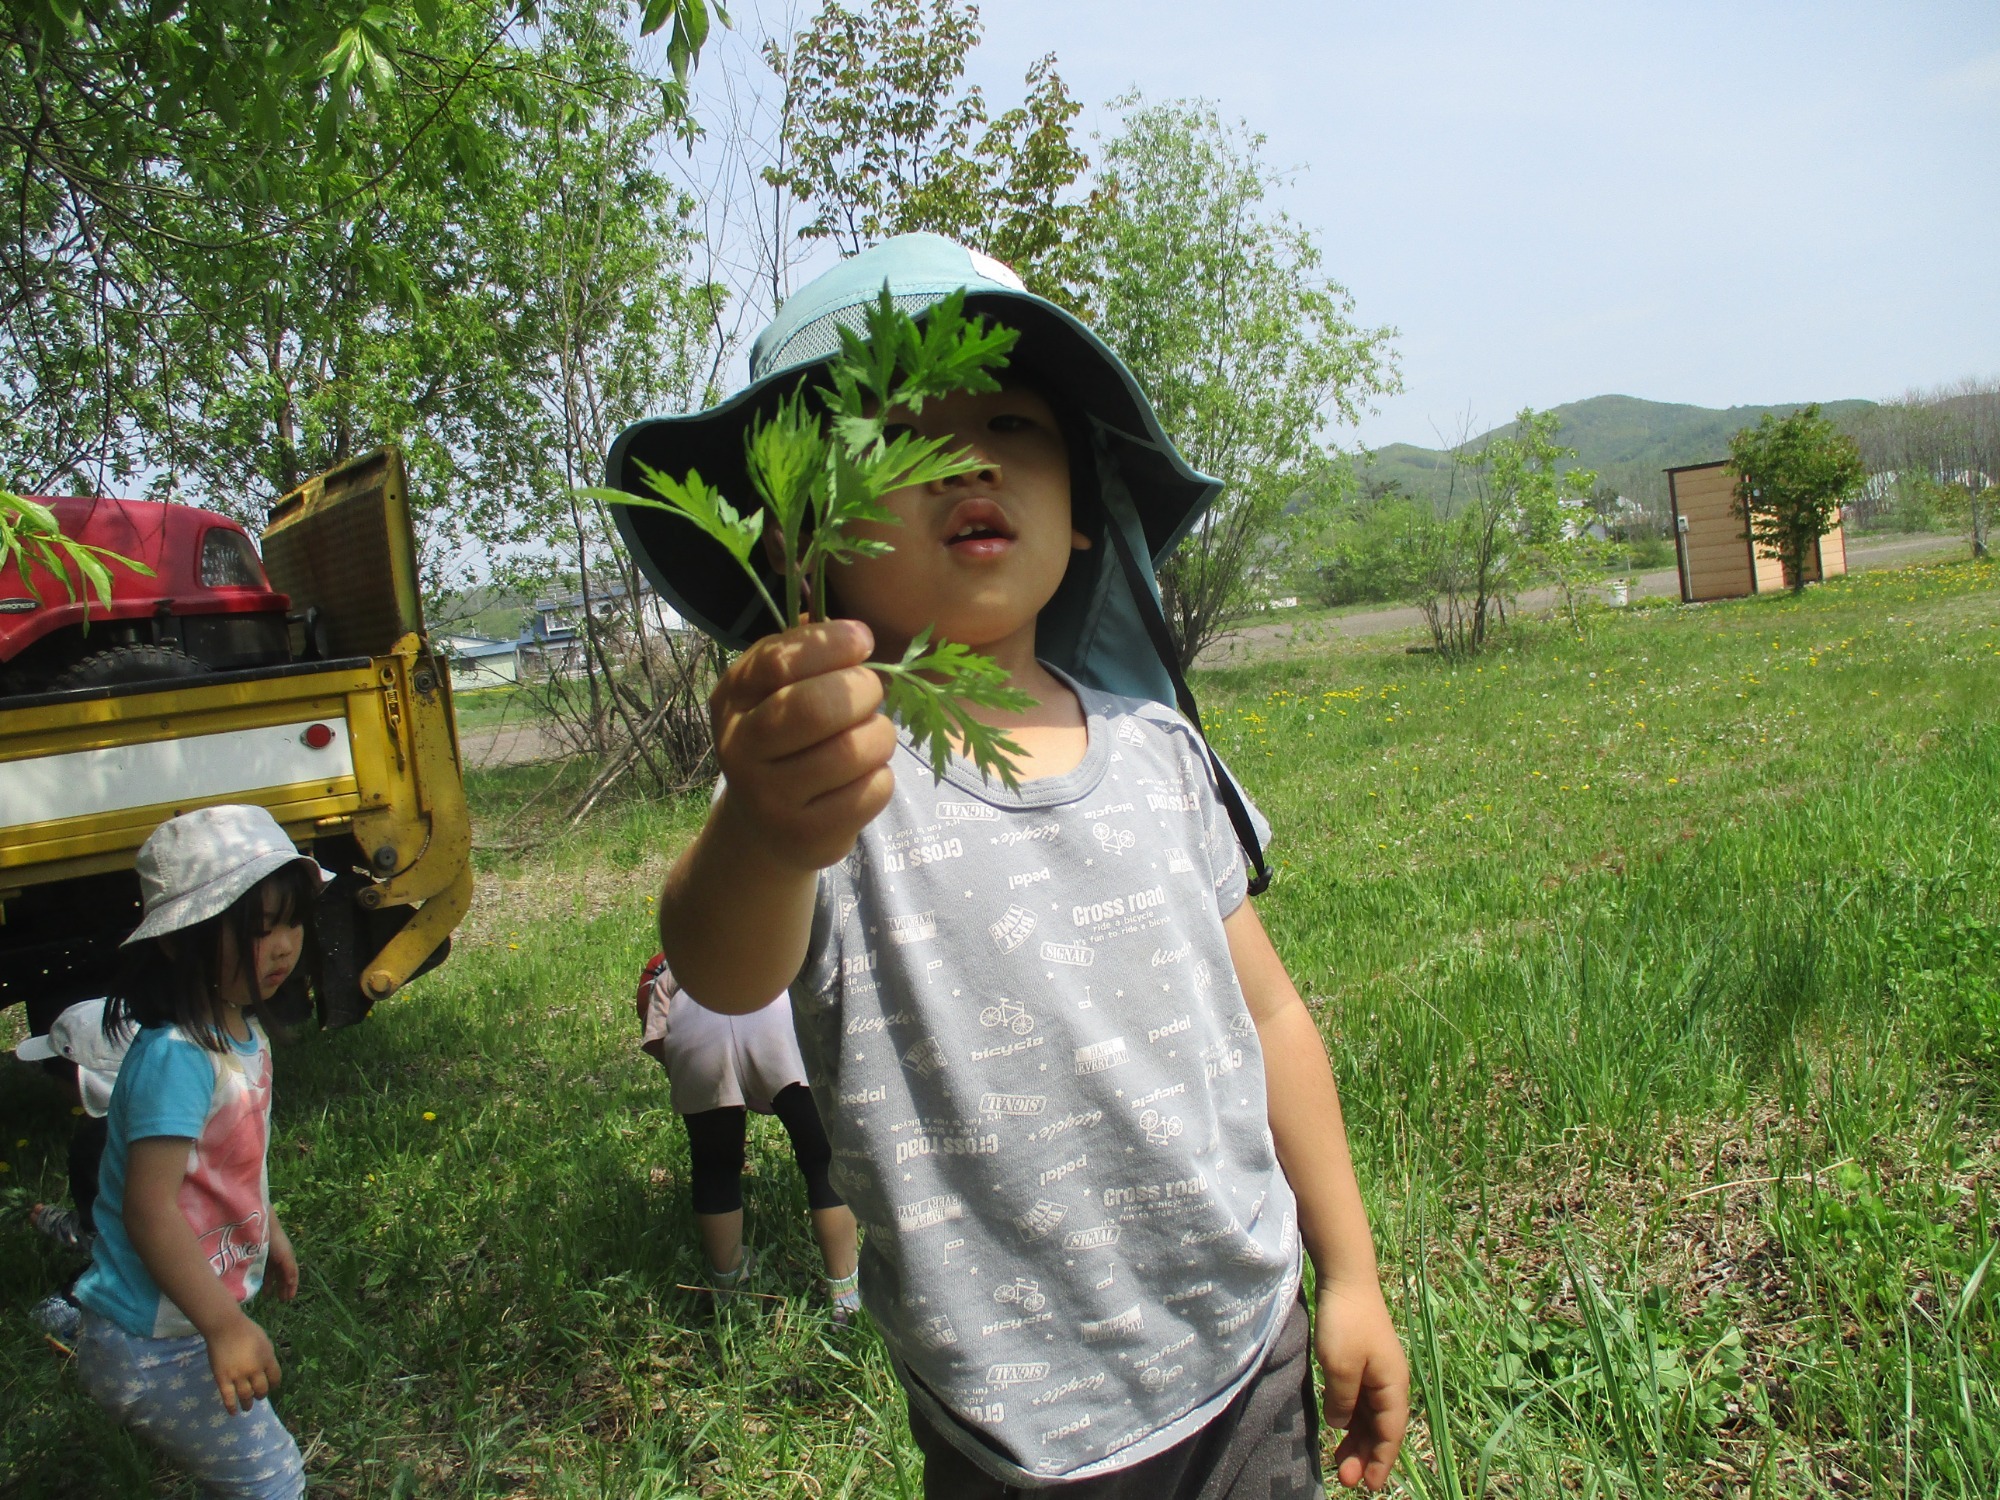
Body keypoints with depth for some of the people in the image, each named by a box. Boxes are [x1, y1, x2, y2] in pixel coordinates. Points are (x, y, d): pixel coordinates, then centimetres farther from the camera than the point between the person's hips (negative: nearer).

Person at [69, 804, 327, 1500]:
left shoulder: (242, 1034, 1)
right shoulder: (175, 1059, -29)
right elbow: (149, 1209, -32)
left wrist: (270, 1232, 29)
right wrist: (224, 1326, -34)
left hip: (201, 1316, 9)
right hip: (152, 1344, -9)